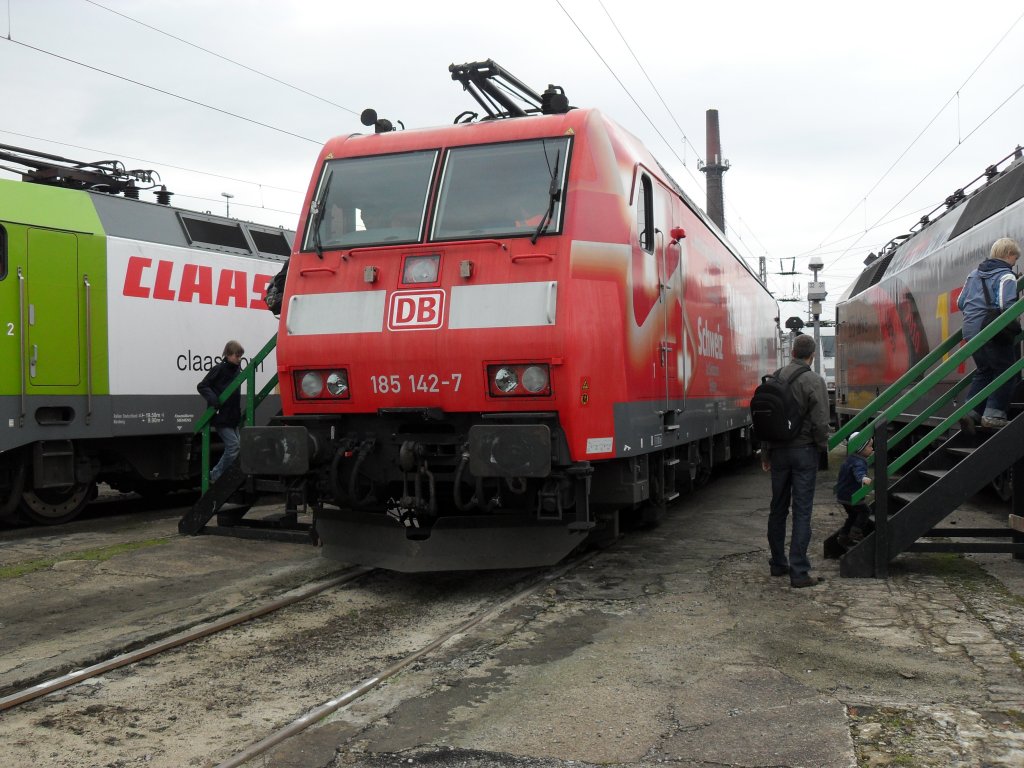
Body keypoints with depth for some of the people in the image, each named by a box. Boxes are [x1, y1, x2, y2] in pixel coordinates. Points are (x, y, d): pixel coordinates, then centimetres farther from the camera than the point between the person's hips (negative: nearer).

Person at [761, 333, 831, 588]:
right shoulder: (814, 381, -12)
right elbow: (820, 423, -16)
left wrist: (765, 453, 17)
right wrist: (823, 449, 3)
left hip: (778, 452, 5)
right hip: (804, 452, -5)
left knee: (778, 509, 14)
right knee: (801, 511, -2)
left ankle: (778, 564, 24)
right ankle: (799, 571, -2)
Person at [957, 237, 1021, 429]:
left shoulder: (974, 273, 15)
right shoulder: (1006, 276, -9)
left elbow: (960, 302, 18)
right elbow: (1006, 305, -22)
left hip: (971, 332, 7)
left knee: (983, 370, 18)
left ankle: (970, 410, 10)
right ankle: (993, 414, -1)